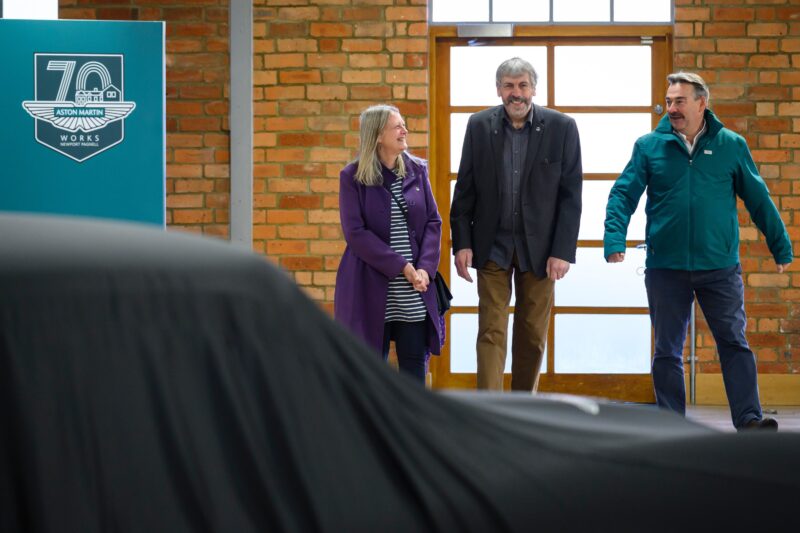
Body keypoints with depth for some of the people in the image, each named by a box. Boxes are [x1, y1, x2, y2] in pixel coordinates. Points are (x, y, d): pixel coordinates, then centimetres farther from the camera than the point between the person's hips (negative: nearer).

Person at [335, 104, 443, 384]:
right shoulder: (353, 177, -3)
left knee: (415, 361, 3)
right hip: (371, 287, -3)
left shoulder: (417, 170, 8)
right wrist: (401, 267, -15)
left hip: (414, 292, 3)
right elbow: (356, 233, -9)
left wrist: (424, 268, -9)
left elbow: (433, 221, 6)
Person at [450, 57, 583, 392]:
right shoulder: (479, 125, 1)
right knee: (491, 332, -4)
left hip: (538, 248, 0)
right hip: (492, 247, 0)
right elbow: (465, 189, 3)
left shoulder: (562, 128, -3)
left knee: (532, 336, 8)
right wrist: (462, 243, -4)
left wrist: (563, 251, -10)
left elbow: (571, 195, -4)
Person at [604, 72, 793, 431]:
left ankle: (749, 420, 3)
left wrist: (781, 248, 11)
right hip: (665, 267, 0)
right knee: (667, 350, 6)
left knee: (734, 343, -1)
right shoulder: (649, 146, 2)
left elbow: (758, 200, 9)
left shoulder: (731, 145, 4)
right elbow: (623, 195, -1)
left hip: (720, 267, 0)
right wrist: (614, 240, -16)